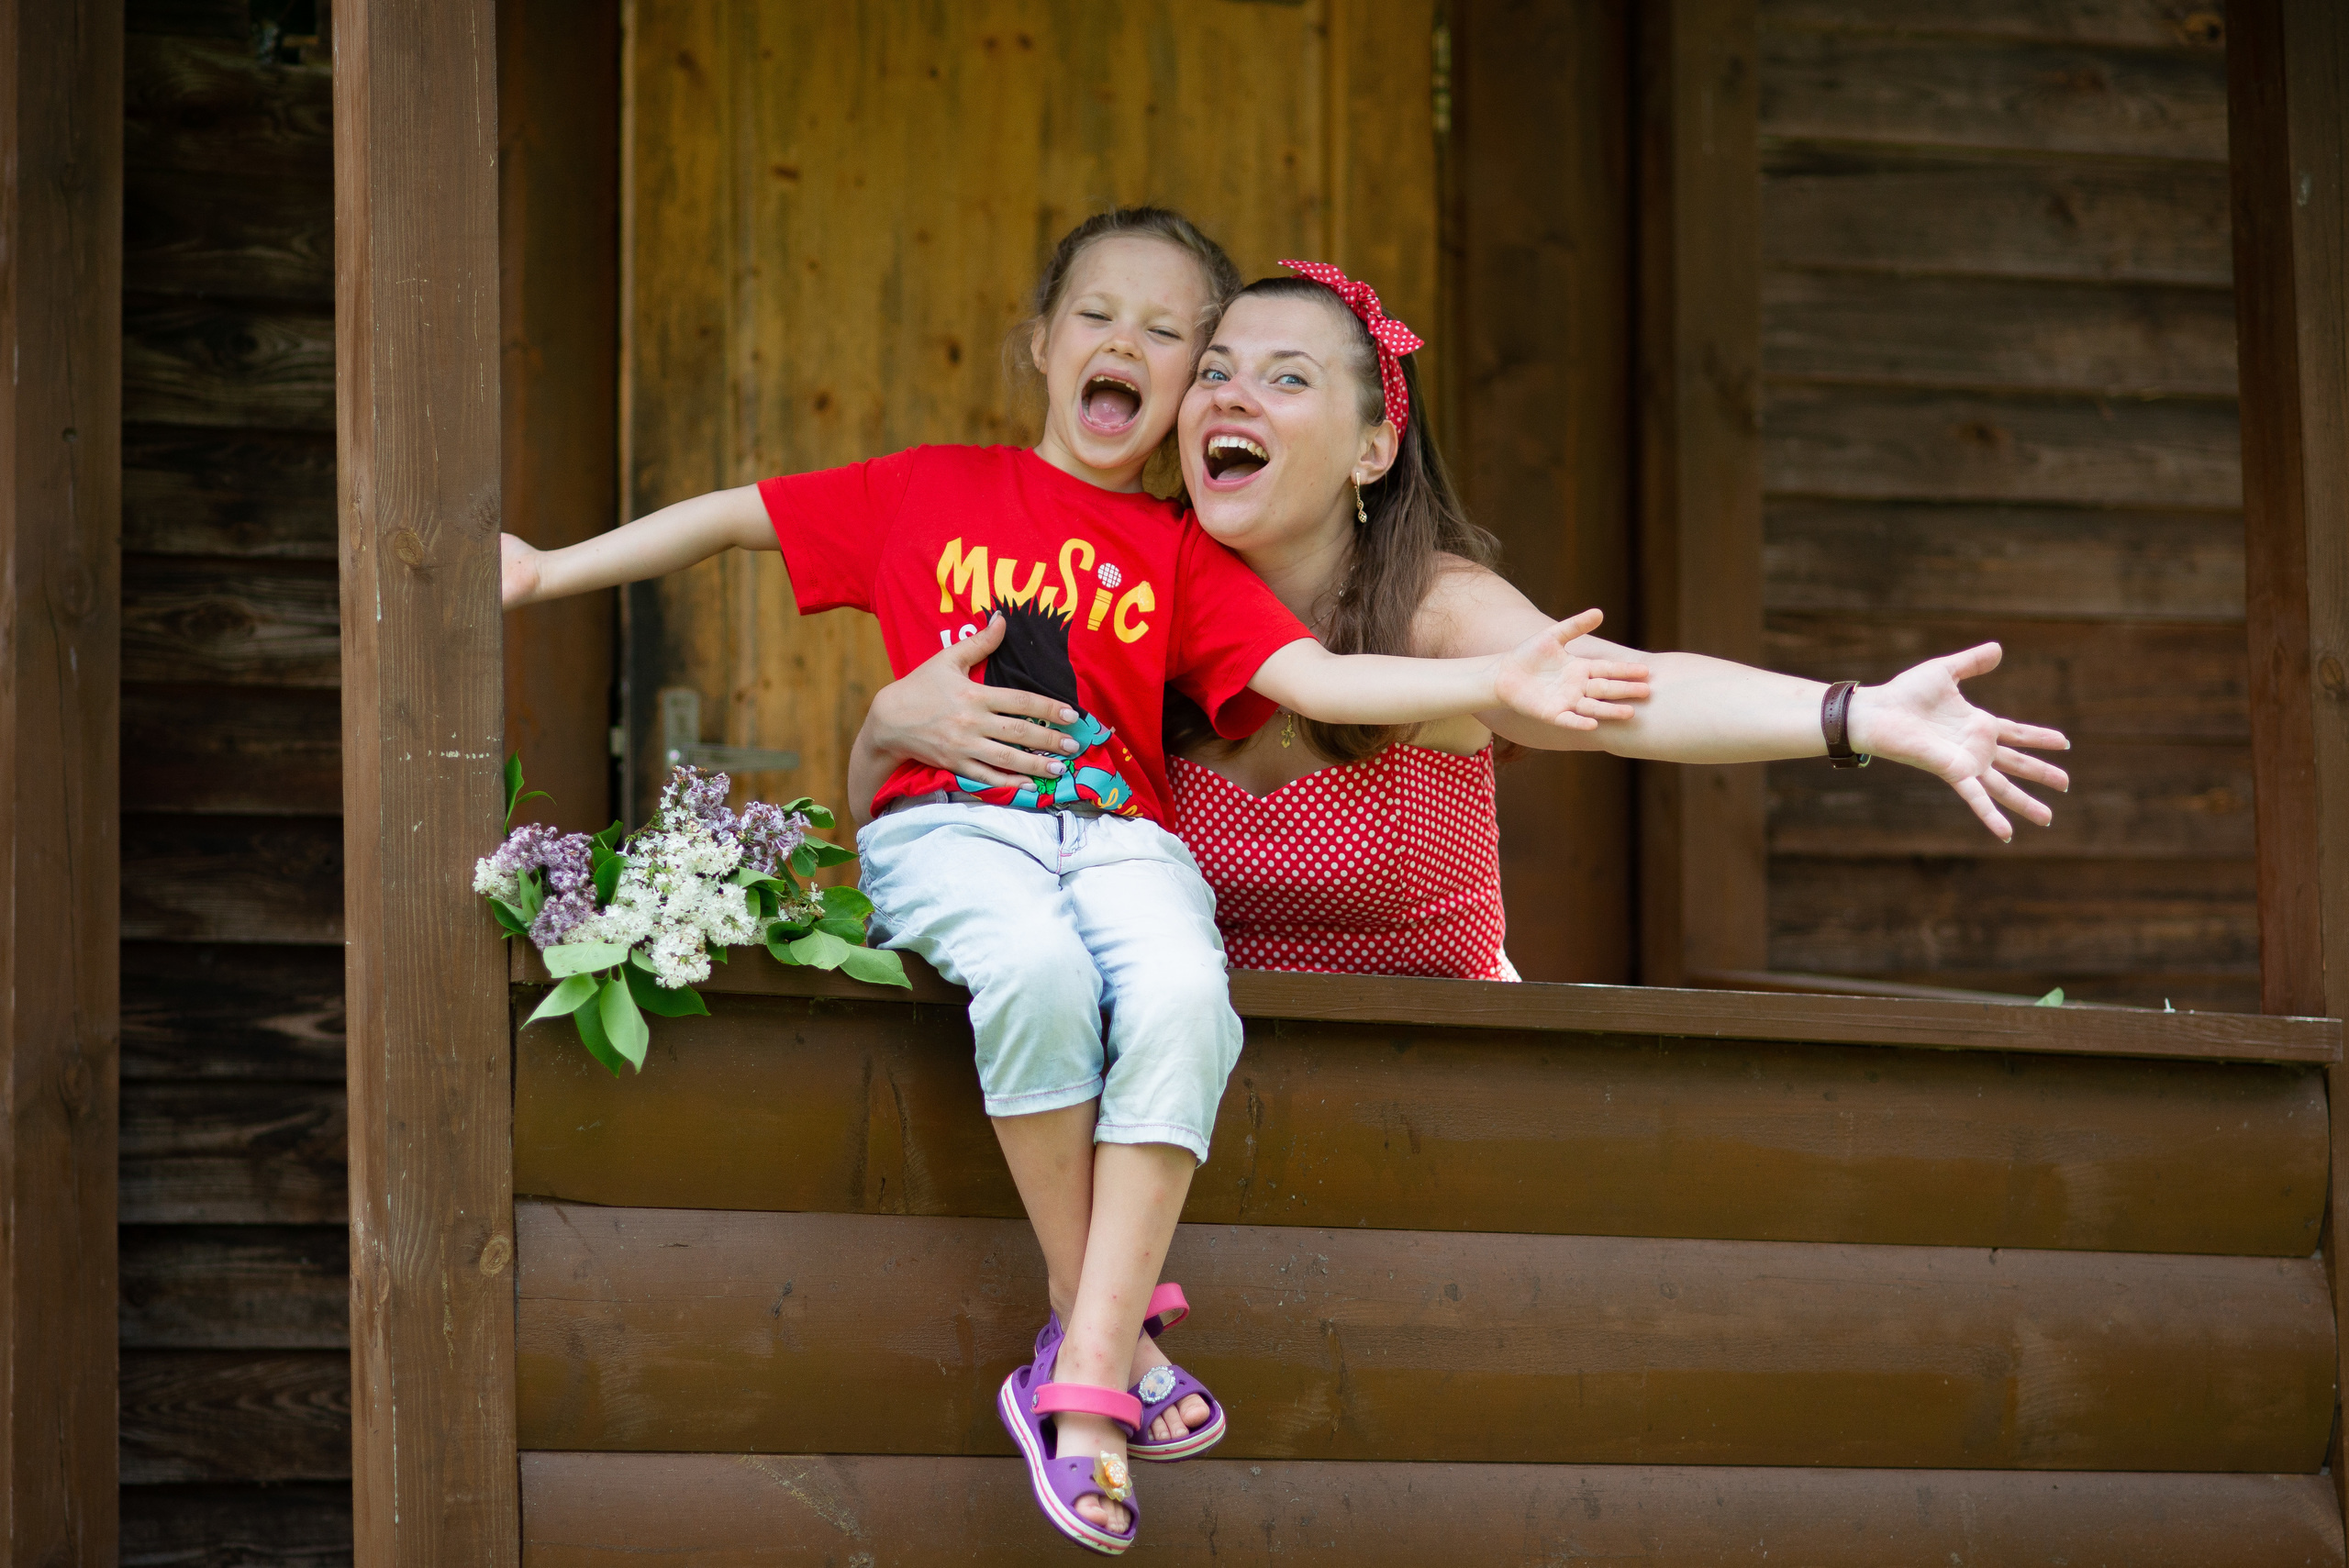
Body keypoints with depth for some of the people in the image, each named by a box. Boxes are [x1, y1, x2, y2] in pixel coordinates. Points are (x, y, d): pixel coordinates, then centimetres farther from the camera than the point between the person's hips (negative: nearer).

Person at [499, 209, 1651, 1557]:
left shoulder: (1183, 554, 17)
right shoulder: (933, 491, 17)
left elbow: (1316, 678, 4)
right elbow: (734, 519, 23)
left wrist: (1500, 680, -10)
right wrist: (550, 570, 19)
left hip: (1116, 828, 1)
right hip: (950, 824, -1)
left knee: (1183, 995, -33)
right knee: (1038, 968, -37)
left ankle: (1084, 1384, -32)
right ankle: (1101, 1321, -21)